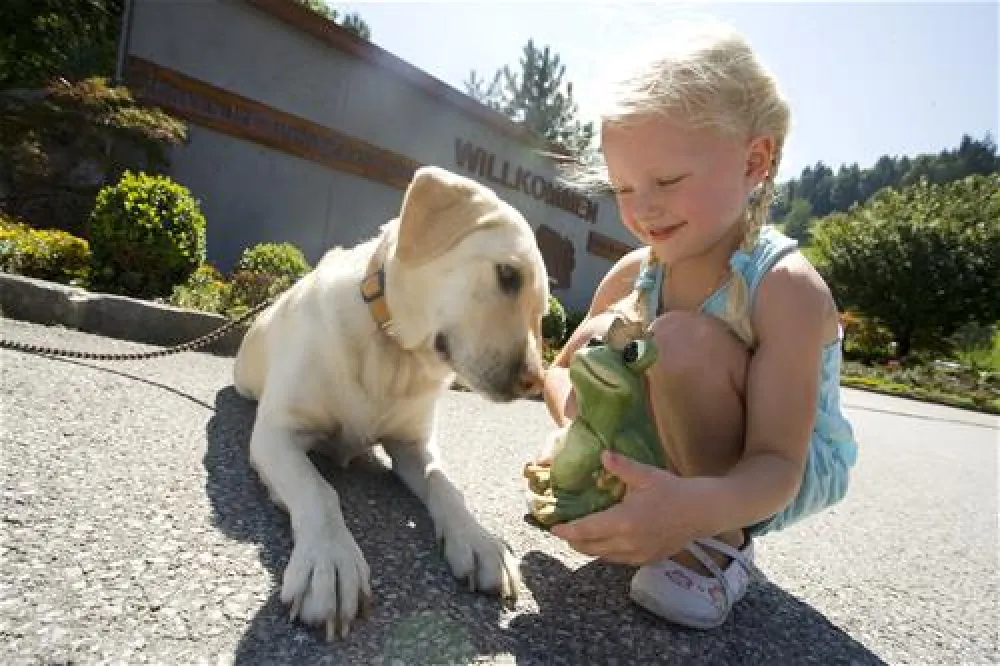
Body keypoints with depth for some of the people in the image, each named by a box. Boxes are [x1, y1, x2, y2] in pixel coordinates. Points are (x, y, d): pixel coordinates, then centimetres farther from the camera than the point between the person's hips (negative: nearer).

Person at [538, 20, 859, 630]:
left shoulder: (786, 287, -29)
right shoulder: (633, 274, -12)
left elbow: (776, 465, -33)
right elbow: (561, 372, -5)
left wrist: (697, 508, -55)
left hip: (795, 475, -5)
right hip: (687, 465, 5)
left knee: (681, 340, -32)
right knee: (599, 338, -16)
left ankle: (723, 542, -11)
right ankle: (632, 513, 1)